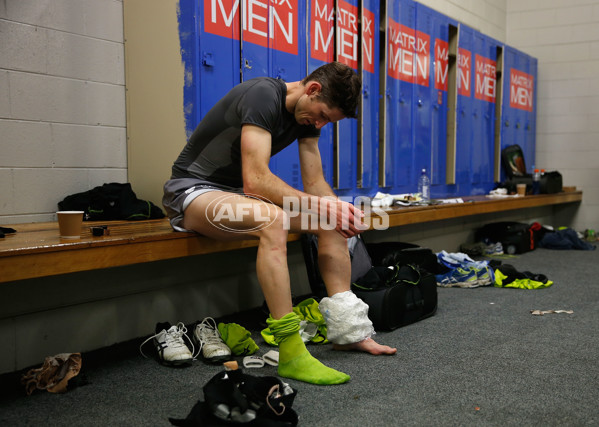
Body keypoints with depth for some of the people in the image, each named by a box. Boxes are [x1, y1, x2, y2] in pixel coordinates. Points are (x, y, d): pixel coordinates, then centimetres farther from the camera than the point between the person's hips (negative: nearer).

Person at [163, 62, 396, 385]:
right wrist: (319, 206, -33)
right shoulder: (263, 95, -24)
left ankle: (348, 330, -4)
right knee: (271, 220, -38)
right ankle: (290, 353, -35)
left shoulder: (308, 114, 3)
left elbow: (314, 183, 3)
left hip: (240, 193, 9)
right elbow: (256, 180, -34)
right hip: (193, 189, -9)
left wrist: (339, 212, -17)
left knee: (332, 222, -4)